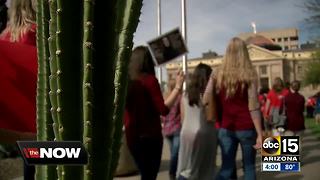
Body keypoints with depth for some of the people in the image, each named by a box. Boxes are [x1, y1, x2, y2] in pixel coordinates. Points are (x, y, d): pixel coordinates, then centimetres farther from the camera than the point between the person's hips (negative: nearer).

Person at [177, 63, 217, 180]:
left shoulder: (186, 94, 6)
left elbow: (183, 119, 10)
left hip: (187, 133, 4)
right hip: (204, 133, -4)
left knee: (185, 167, 13)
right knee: (205, 168, 9)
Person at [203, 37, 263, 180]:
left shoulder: (217, 74, 2)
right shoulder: (249, 74, -7)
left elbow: (205, 101, -3)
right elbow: (253, 106, -11)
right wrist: (260, 133, -9)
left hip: (225, 128, 3)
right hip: (246, 128, -2)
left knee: (226, 167, 8)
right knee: (249, 167, 11)